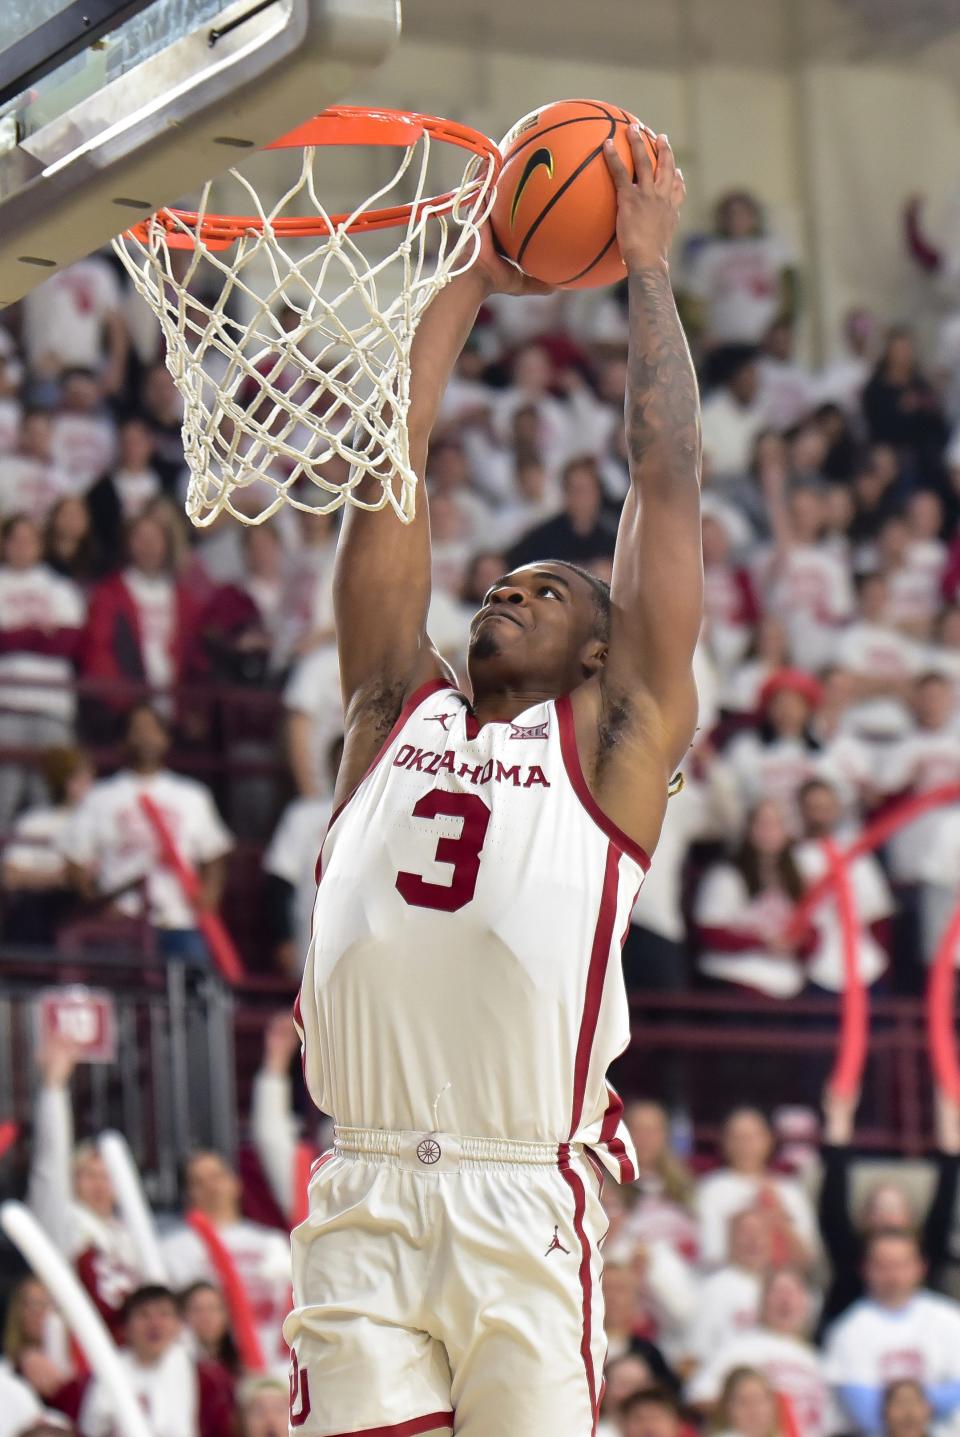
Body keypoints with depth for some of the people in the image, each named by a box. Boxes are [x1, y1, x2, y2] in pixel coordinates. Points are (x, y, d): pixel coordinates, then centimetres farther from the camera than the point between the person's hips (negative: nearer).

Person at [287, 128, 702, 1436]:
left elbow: (667, 481, 10)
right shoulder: (396, 711, 20)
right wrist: (468, 284, 24)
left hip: (525, 1204, -3)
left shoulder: (614, 737, 12)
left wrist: (650, 269, 17)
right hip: (360, 1195, 3)